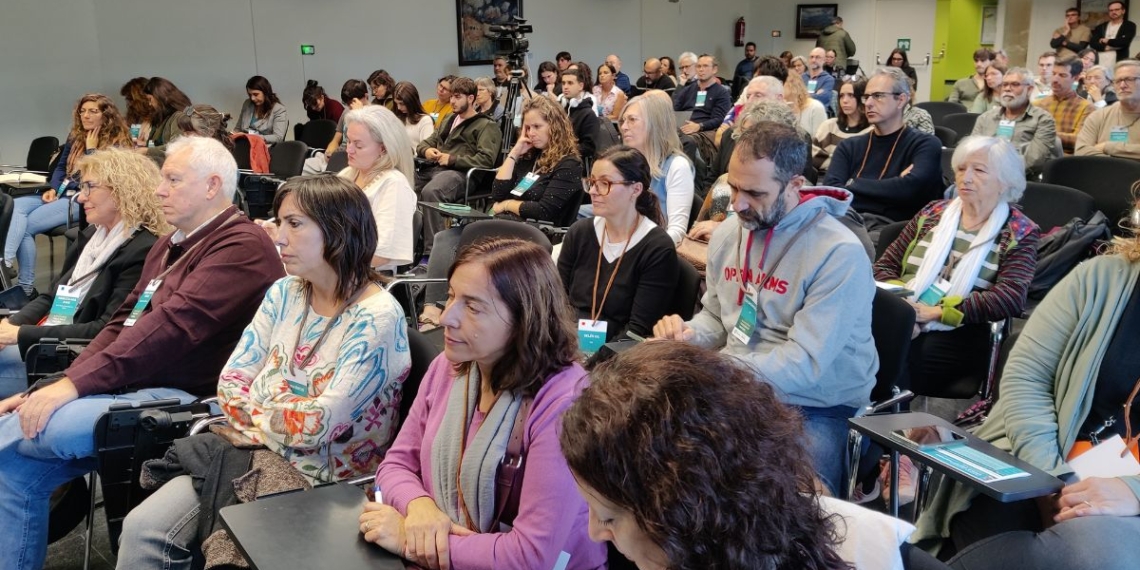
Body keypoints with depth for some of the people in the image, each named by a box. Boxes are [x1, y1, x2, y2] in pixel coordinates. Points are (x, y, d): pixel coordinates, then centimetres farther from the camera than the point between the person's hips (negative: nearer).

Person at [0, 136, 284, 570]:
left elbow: (172, 326, -23)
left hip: (188, 401, -9)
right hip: (130, 387, 9)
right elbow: (124, 324, 17)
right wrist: (57, 384, 5)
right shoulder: (171, 245, 19)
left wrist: (75, 383, -25)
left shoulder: (242, 246, -13)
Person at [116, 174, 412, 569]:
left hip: (323, 480, -6)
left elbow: (319, 425, -20)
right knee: (142, 528, -11)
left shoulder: (376, 319, -17)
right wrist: (282, 420, -14)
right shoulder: (284, 293, 5)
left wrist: (254, 412, -4)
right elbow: (231, 382, 3)